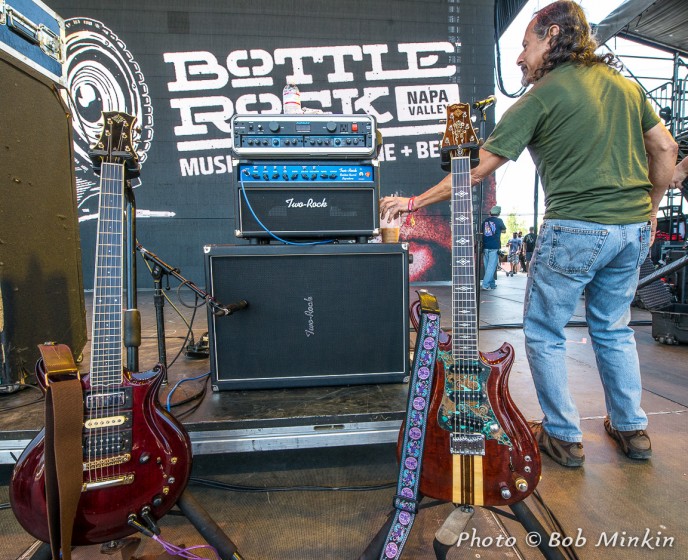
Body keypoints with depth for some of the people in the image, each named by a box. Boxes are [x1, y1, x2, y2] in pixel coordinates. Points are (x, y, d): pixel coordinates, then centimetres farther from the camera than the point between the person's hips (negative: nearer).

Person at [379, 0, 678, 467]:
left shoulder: (541, 97, -6)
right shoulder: (624, 83, 14)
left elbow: (477, 169, -10)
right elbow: (666, 149, 15)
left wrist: (415, 202, -3)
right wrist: (648, 210, 23)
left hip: (576, 229, -7)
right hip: (634, 228, 8)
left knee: (544, 333, 8)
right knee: (614, 329, 21)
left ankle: (564, 436, 17)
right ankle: (633, 429, 31)